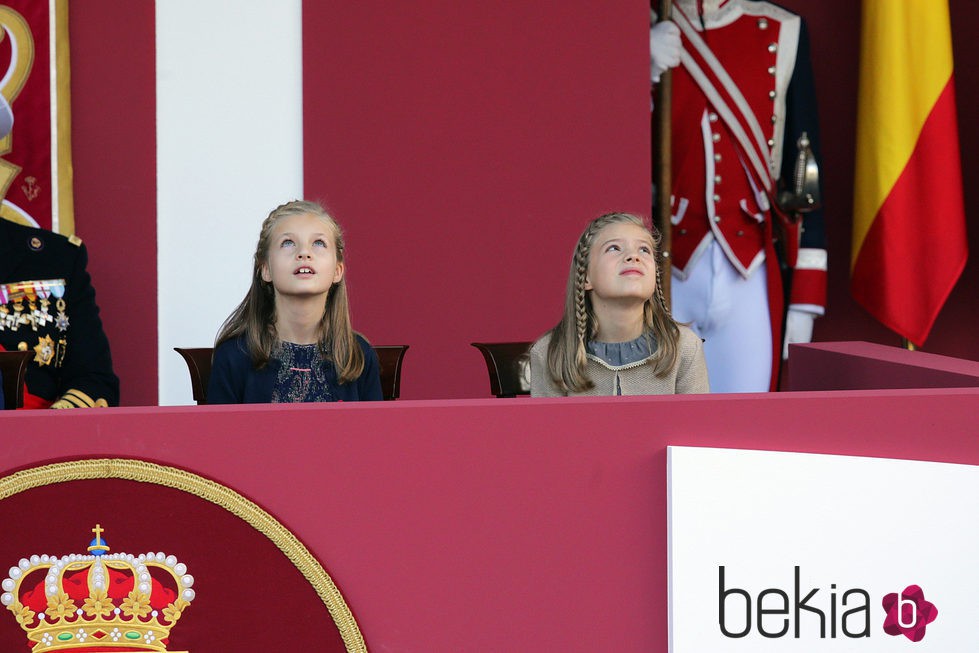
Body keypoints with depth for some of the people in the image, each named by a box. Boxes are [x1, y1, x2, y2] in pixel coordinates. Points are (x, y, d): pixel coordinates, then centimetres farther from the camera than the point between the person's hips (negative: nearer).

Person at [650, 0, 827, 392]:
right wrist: (647, 75, -17)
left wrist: (804, 301, 2)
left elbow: (806, 175, 5)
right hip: (666, 276, 0)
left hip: (751, 280, 0)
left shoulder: (782, 33, 4)